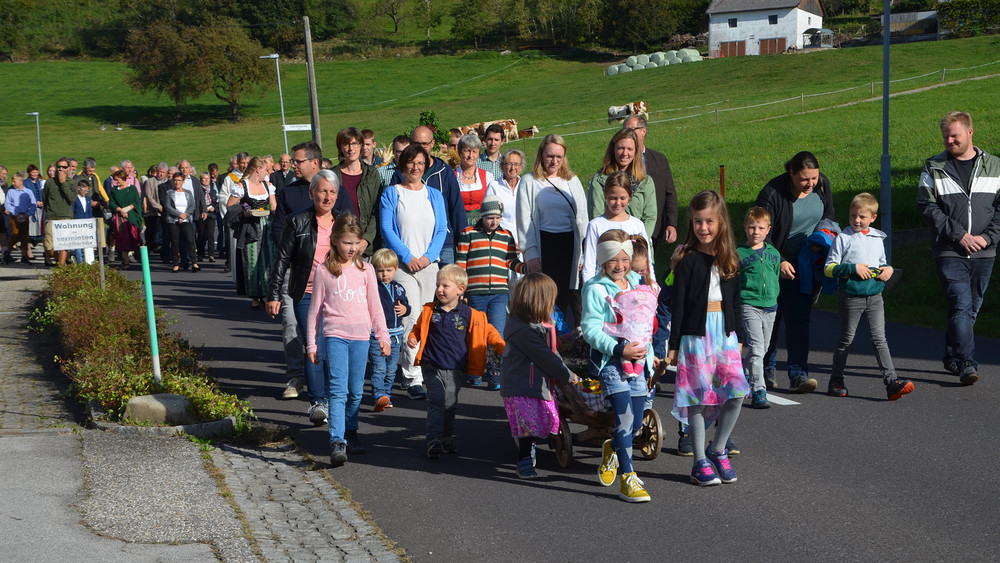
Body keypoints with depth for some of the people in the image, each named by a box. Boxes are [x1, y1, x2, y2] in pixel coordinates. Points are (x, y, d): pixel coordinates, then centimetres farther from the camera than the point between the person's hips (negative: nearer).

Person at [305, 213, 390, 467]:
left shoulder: (365, 269, 8)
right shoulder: (324, 271, 1)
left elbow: (375, 305, 14)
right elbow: (315, 308, 6)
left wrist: (383, 335, 11)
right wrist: (311, 344, 6)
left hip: (360, 335, 3)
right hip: (335, 335, -3)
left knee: (356, 391, 9)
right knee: (338, 390, -12)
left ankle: (351, 432, 29)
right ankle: (337, 442, -16)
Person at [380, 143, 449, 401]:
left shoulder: (434, 195, 14)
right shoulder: (391, 194, 4)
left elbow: (442, 230, 8)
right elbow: (387, 229, -3)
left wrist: (428, 257, -8)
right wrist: (407, 257, -13)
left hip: (429, 264, 4)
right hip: (402, 264, -4)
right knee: (411, 319, -14)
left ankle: (407, 370, 18)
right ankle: (413, 378, -12)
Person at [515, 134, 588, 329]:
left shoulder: (573, 181, 16)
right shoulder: (529, 181, 6)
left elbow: (582, 218, 14)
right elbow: (524, 220, 1)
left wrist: (584, 253, 6)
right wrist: (530, 254, -8)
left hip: (570, 245, 2)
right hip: (544, 245, -2)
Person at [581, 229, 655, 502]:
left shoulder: (636, 284, 13)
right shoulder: (595, 289, -7)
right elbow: (591, 330, -13)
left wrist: (648, 354, 17)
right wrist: (619, 349, -22)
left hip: (638, 359, 6)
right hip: (610, 361, -6)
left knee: (636, 424, 7)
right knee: (625, 418, -16)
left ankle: (612, 448, 39)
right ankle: (628, 479, -8)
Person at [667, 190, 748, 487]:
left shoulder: (729, 259, 9)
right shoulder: (687, 259, -4)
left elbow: (735, 301, 16)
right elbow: (678, 303, -4)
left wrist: (738, 337, 15)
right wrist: (673, 345, -5)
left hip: (725, 332, 4)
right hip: (695, 332, -4)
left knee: (737, 391, -7)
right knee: (698, 396, -1)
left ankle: (718, 450, 13)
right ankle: (700, 462, 9)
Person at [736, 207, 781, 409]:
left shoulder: (774, 253, 10)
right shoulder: (739, 253, -5)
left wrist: (773, 296, 12)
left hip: (770, 307, 6)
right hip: (749, 306, -6)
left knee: (763, 349, 13)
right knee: (756, 348, -14)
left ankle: (742, 377, 35)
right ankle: (758, 392, -14)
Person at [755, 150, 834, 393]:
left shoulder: (822, 185, -2)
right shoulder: (772, 193, -19)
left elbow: (828, 218, 16)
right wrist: (778, 262, -22)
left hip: (806, 263, 3)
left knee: (799, 318, -4)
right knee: (771, 317, 4)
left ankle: (798, 373, -5)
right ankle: (766, 369, 19)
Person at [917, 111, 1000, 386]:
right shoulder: (933, 168, 3)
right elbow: (927, 207, -4)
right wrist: (960, 235, -12)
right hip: (949, 252, -3)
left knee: (971, 309, 10)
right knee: (961, 306, -14)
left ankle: (952, 358, 26)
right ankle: (967, 364, -14)